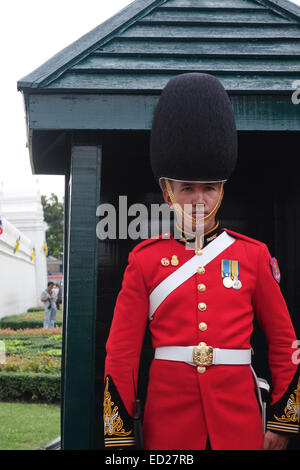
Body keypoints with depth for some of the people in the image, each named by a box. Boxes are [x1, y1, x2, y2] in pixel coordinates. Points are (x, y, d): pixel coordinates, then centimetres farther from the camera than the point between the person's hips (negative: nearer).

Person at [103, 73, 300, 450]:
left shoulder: (253, 255, 2)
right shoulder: (145, 259, 0)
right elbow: (121, 351, -1)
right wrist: (119, 436, -3)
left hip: (238, 411, 1)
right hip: (169, 410, 0)